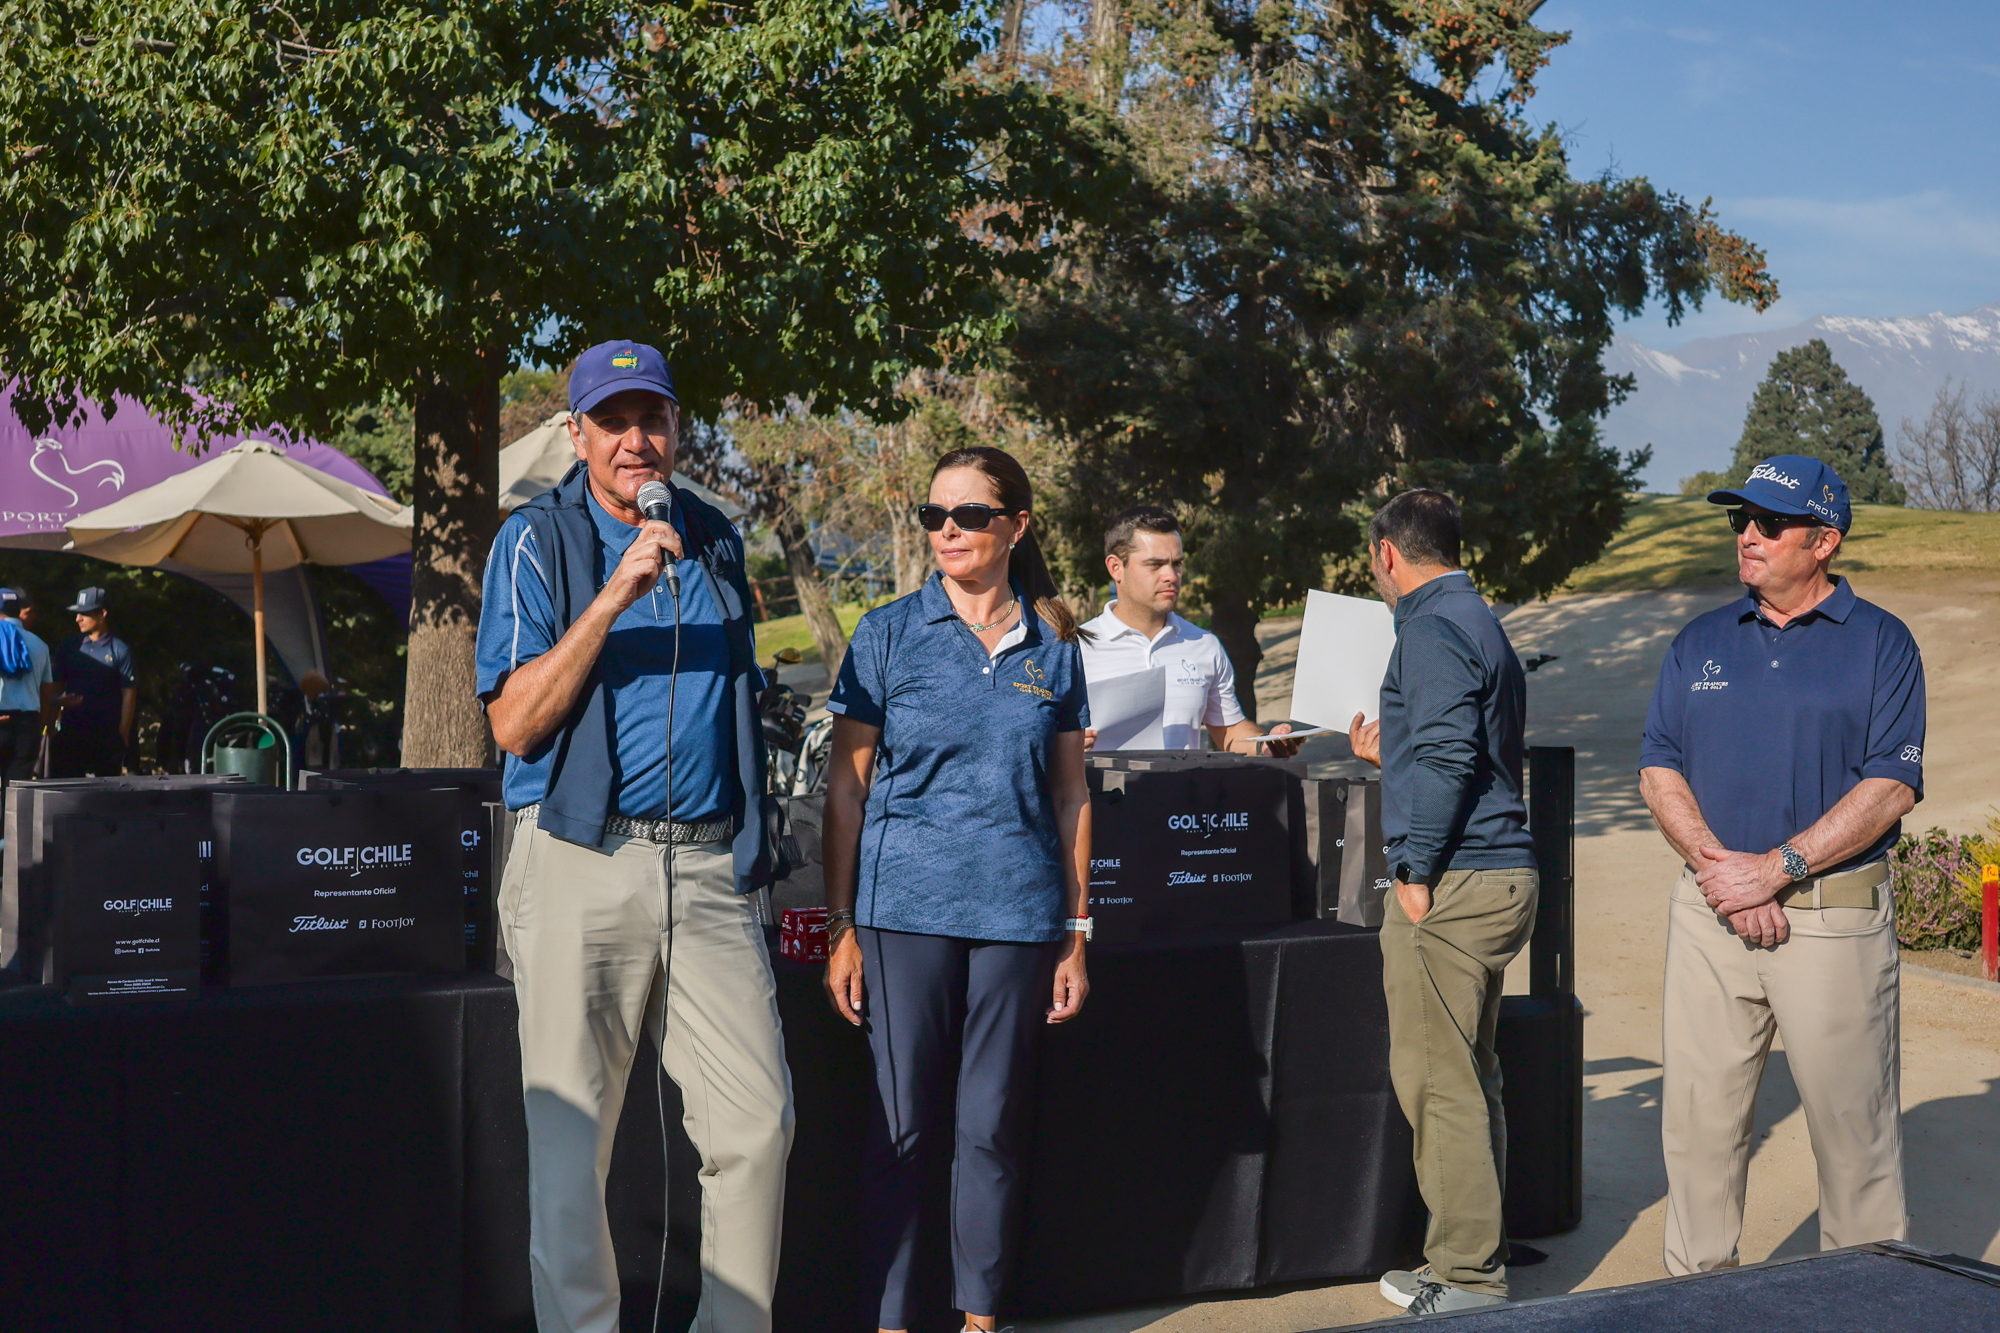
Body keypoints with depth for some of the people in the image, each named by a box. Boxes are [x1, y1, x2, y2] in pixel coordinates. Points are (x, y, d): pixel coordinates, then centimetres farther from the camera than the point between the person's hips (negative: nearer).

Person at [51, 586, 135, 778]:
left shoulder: (119, 650, -1)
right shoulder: (68, 647, 9)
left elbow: (129, 693, -2)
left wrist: (123, 734, -8)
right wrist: (60, 700, -10)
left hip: (108, 734, -3)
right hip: (71, 732, 3)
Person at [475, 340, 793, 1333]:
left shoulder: (713, 540, 15)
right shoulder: (537, 540, 1)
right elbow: (514, 724, -9)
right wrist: (614, 597, -17)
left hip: (707, 868, 4)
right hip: (582, 865, -3)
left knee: (758, 1121, 0)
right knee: (571, 1137, 1)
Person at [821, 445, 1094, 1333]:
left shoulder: (1052, 645, 8)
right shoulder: (889, 635, 2)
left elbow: (1070, 796, 11)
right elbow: (846, 787, 2)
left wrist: (1075, 935, 9)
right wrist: (841, 928, -2)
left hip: (1018, 910, 2)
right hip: (908, 903, -2)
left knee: (994, 1126, 7)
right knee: (903, 1126, 2)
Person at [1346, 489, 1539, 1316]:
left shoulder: (1432, 629, -10)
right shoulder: (1480, 623, 21)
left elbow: (1448, 757, -21)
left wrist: (1416, 871, -18)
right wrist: (1389, 755, 37)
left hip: (1453, 882, -10)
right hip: (1500, 875, 10)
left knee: (1437, 1081, -6)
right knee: (1468, 1078, 15)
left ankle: (1467, 1279, -1)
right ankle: (1475, 1260, 22)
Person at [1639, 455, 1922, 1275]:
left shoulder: (1879, 644, 1)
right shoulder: (1701, 643, 13)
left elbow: (1891, 787, -8)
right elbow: (1659, 769, 7)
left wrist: (1775, 868, -16)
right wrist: (1716, 868, -9)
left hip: (1836, 919, -3)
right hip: (1709, 913, 4)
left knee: (1854, 1126, 2)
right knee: (1698, 1117, 7)